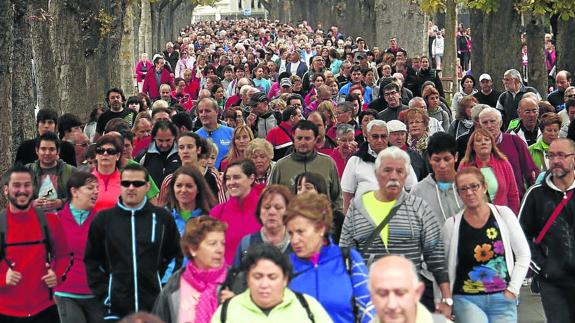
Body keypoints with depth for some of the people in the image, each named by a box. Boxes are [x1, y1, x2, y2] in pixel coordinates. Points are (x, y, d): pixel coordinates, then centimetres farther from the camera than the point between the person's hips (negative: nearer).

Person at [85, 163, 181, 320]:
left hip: (155, 307, 0)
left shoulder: (162, 218, 5)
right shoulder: (103, 219, 4)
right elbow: (91, 260, 8)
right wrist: (103, 293, -1)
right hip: (115, 308, 0)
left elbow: (177, 255, 11)